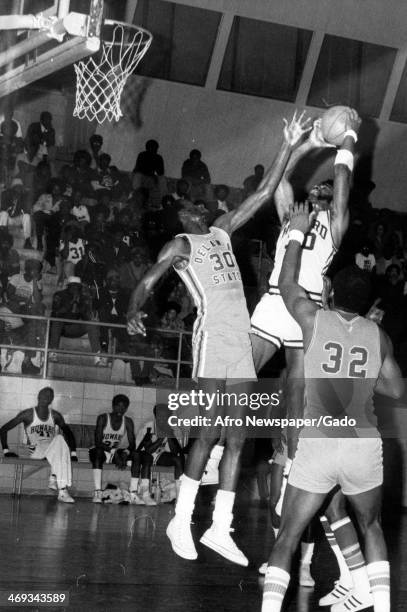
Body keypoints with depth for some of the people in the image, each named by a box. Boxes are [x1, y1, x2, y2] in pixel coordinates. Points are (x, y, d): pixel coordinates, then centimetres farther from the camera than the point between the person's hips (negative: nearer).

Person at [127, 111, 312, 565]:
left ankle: (219, 529, 8)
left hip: (242, 340, 7)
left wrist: (288, 147, 17)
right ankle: (181, 522, 2)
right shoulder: (181, 244, 7)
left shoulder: (222, 232, 23)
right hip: (212, 335, -7)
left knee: (237, 437, 3)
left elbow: (263, 194, 21)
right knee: (211, 433, -10)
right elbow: (148, 280, -2)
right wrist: (133, 311, -15)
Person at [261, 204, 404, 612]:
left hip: (318, 444, -2)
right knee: (371, 527, 25)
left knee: (286, 539, 7)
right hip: (365, 445, 2)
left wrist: (297, 232, 29)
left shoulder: (314, 320, 2)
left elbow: (287, 283, 20)